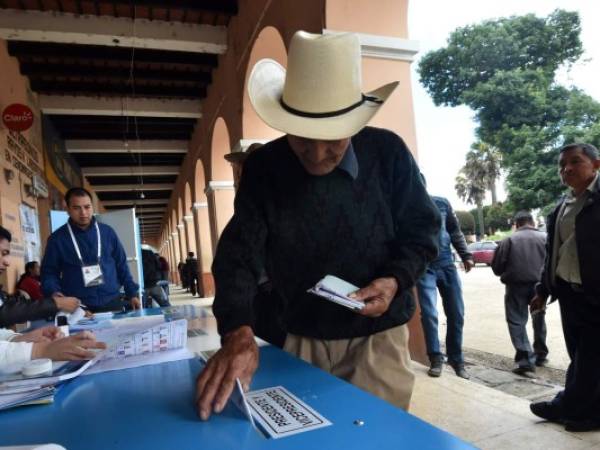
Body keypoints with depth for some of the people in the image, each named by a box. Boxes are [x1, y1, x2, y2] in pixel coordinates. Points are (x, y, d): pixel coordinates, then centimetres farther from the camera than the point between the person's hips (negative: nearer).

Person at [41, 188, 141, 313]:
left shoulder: (107, 232, 6)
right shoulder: (57, 238, 2)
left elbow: (121, 265, 11)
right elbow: (49, 272, 6)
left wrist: (132, 293, 7)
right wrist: (53, 292, -14)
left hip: (111, 303, 2)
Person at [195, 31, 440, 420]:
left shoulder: (388, 153, -12)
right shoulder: (263, 168, -10)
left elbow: (421, 230, -2)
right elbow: (240, 253, -18)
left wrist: (396, 280, -21)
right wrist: (238, 331, -34)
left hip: (378, 337, -1)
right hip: (302, 339, 2)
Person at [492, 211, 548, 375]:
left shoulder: (509, 240, 2)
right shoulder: (544, 238, 6)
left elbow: (496, 267, 1)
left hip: (516, 285, -3)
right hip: (539, 284, 3)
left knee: (517, 322, 2)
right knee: (539, 318, 23)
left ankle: (525, 359, -9)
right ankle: (540, 354, 32)